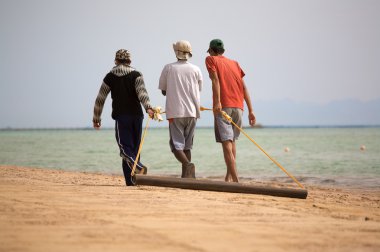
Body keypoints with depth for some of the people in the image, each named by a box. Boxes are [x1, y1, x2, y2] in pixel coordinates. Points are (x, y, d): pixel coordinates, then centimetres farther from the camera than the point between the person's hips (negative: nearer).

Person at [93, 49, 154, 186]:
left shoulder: (110, 77, 8)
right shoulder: (136, 75, 6)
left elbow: (100, 99, 11)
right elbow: (141, 92, -14)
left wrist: (96, 119, 20)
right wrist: (148, 107, -27)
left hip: (121, 117, -2)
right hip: (137, 116, 2)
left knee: (125, 148, -7)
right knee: (134, 148, 10)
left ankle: (139, 167, -34)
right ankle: (131, 180, 7)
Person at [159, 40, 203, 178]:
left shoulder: (168, 68, 0)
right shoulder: (196, 70, 4)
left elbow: (163, 91, 8)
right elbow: (198, 91, 12)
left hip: (175, 112, -3)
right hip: (192, 112, 3)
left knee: (176, 144, -4)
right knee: (187, 145, 13)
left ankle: (188, 164, -30)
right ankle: (186, 175, 9)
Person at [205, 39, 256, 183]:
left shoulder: (211, 59, 11)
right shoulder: (234, 63, 23)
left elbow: (215, 79, -7)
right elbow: (244, 87, 15)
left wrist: (217, 102, -18)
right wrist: (251, 111, 13)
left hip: (222, 106, -5)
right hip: (238, 106, 5)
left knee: (226, 142, -10)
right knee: (232, 140, 20)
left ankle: (235, 180, -20)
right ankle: (229, 176, 20)